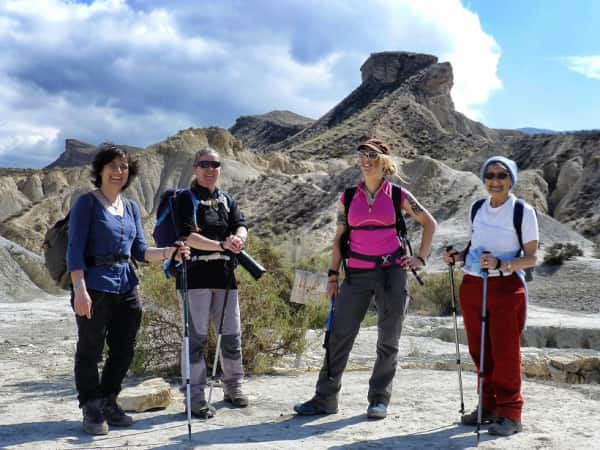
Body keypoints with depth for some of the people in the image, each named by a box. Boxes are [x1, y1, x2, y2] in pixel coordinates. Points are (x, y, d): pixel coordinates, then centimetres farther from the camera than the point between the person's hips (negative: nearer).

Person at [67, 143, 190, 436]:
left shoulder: (131, 208, 13)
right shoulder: (87, 203, -5)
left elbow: (139, 251, 11)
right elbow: (75, 249, -10)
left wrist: (168, 252, -6)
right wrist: (80, 289, -19)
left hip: (126, 286, 6)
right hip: (95, 287, -6)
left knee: (124, 350, 12)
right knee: (90, 350, 4)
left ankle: (108, 403, 29)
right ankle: (91, 410, 18)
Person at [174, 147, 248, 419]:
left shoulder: (227, 200, 17)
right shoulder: (186, 199, 0)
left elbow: (241, 226, 4)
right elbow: (187, 236, -12)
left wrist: (237, 239, -19)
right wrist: (221, 245, -20)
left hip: (224, 274, 6)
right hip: (195, 274, -5)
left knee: (232, 334, 11)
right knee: (196, 336, -5)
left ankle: (233, 388, 27)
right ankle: (195, 397, 3)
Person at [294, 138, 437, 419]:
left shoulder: (398, 195, 2)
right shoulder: (348, 197, 8)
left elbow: (429, 222, 11)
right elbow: (339, 238, 10)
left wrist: (420, 258, 3)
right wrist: (333, 275, 5)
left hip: (392, 271, -1)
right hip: (357, 274, 2)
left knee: (388, 340, 5)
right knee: (339, 335, -1)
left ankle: (379, 399, 17)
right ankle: (325, 398, 8)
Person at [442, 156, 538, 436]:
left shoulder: (523, 212, -5)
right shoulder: (477, 209, 10)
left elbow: (531, 258, -6)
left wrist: (500, 264, -22)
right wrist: (456, 256, 2)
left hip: (505, 288, -5)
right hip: (471, 286, 5)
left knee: (505, 352, -1)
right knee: (480, 351, 11)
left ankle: (510, 413, 10)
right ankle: (489, 407, 25)